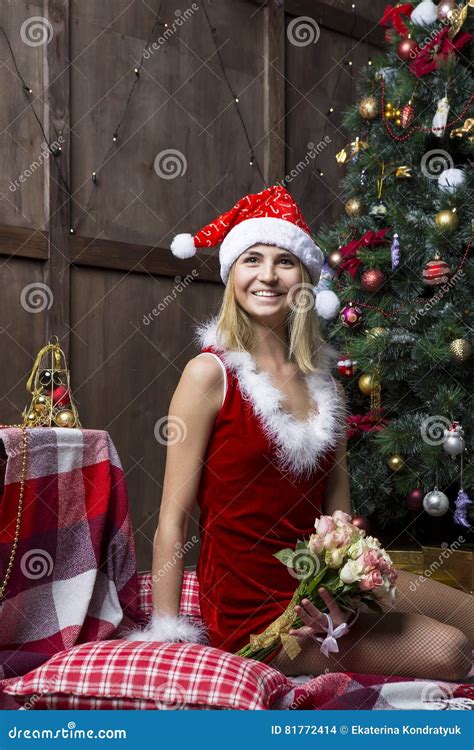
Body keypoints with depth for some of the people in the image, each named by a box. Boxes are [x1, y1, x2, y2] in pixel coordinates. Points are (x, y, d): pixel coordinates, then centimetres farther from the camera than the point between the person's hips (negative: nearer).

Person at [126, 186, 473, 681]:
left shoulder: (323, 382, 8)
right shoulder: (210, 373, -10)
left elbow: (338, 511, 7)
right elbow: (172, 522, -11)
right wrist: (167, 638, -16)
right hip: (251, 608, -6)